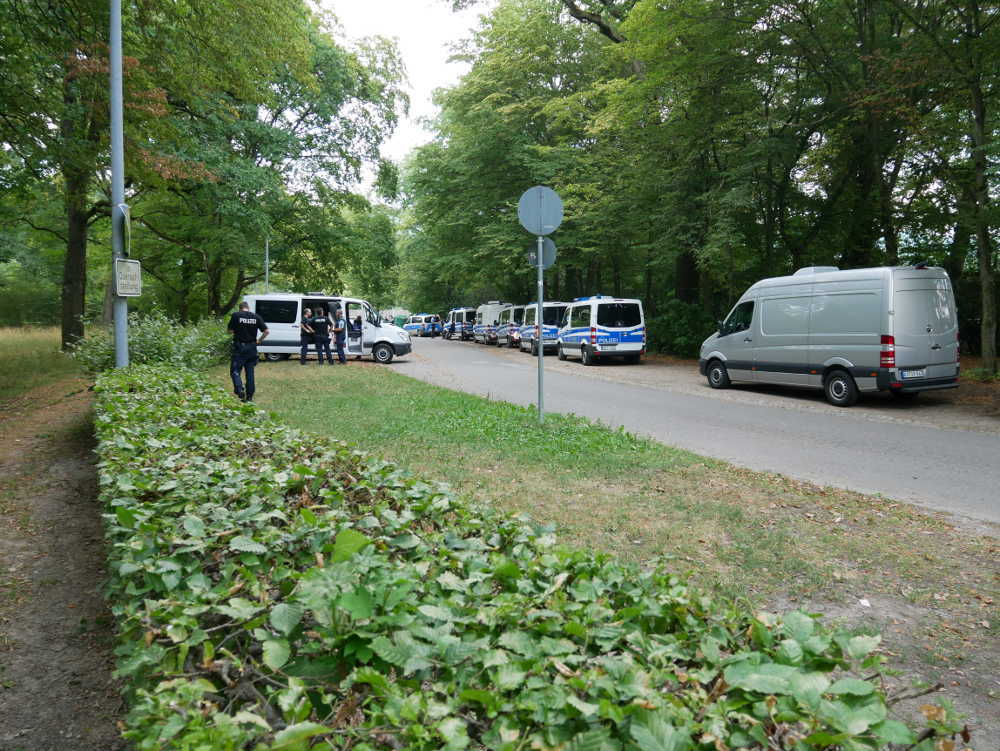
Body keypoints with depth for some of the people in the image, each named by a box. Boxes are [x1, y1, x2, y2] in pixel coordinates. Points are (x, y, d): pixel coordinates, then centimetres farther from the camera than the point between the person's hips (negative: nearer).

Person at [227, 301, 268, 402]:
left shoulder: (236, 315, -5)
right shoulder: (256, 317, 3)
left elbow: (230, 331, -2)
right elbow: (266, 331, 0)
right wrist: (259, 341, 10)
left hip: (239, 348, -3)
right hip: (252, 348, 3)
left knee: (235, 371, 3)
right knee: (250, 372, 11)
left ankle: (240, 390, -19)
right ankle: (249, 396, 13)